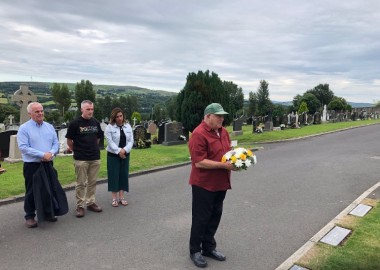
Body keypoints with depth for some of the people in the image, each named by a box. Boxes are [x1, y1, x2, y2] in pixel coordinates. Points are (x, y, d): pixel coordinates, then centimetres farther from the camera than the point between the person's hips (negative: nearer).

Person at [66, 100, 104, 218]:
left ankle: (90, 202, 24)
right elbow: (69, 141, -1)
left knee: (92, 182, 12)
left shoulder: (96, 122, 7)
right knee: (81, 184, 3)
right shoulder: (75, 123, -7)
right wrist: (76, 151, 4)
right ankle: (80, 206, 12)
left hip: (95, 158, 5)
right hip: (81, 159, -4)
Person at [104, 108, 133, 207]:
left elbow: (131, 141, 0)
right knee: (114, 175, 0)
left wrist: (124, 150, -15)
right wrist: (118, 151, -20)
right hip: (113, 155, -4)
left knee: (124, 175, 6)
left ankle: (121, 197, 15)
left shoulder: (128, 126, 4)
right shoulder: (109, 127, -7)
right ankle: (114, 198, 9)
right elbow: (110, 142, -13)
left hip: (125, 155, 4)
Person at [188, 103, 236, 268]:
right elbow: (199, 162, -25)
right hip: (203, 185, -8)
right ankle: (195, 251, 23)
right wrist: (224, 165, -25)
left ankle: (209, 248, 33)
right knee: (201, 218, 5)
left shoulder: (223, 131, 7)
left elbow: (228, 150, 18)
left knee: (215, 216, 17)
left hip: (220, 183, 8)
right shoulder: (199, 134, -20)